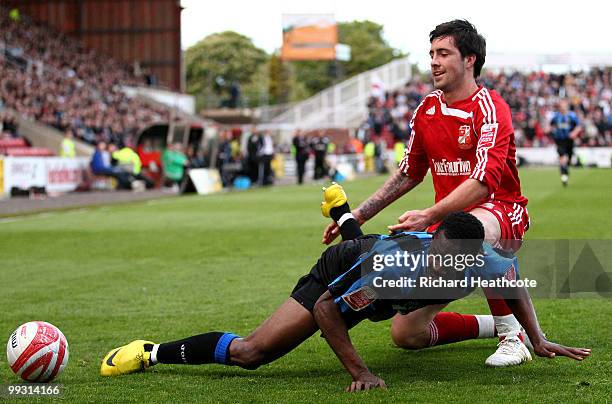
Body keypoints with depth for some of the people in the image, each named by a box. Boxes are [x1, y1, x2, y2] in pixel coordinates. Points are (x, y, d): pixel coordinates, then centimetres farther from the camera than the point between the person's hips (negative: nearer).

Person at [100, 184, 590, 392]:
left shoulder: (480, 261, -35)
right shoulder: (395, 263, -48)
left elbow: (514, 273, -9)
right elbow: (324, 309, -36)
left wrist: (537, 338, -12)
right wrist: (359, 372, -39)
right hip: (336, 276, -6)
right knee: (251, 352, -19)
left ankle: (342, 211, 77)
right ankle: (153, 353, -2)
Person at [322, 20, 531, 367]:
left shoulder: (489, 107, -14)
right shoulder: (426, 110, 8)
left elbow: (483, 181, -26)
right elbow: (409, 174, 21)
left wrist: (430, 216, -36)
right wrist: (360, 214, 16)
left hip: (501, 211, -6)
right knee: (405, 333, -7)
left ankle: (513, 334, -25)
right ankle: (495, 324, 17)